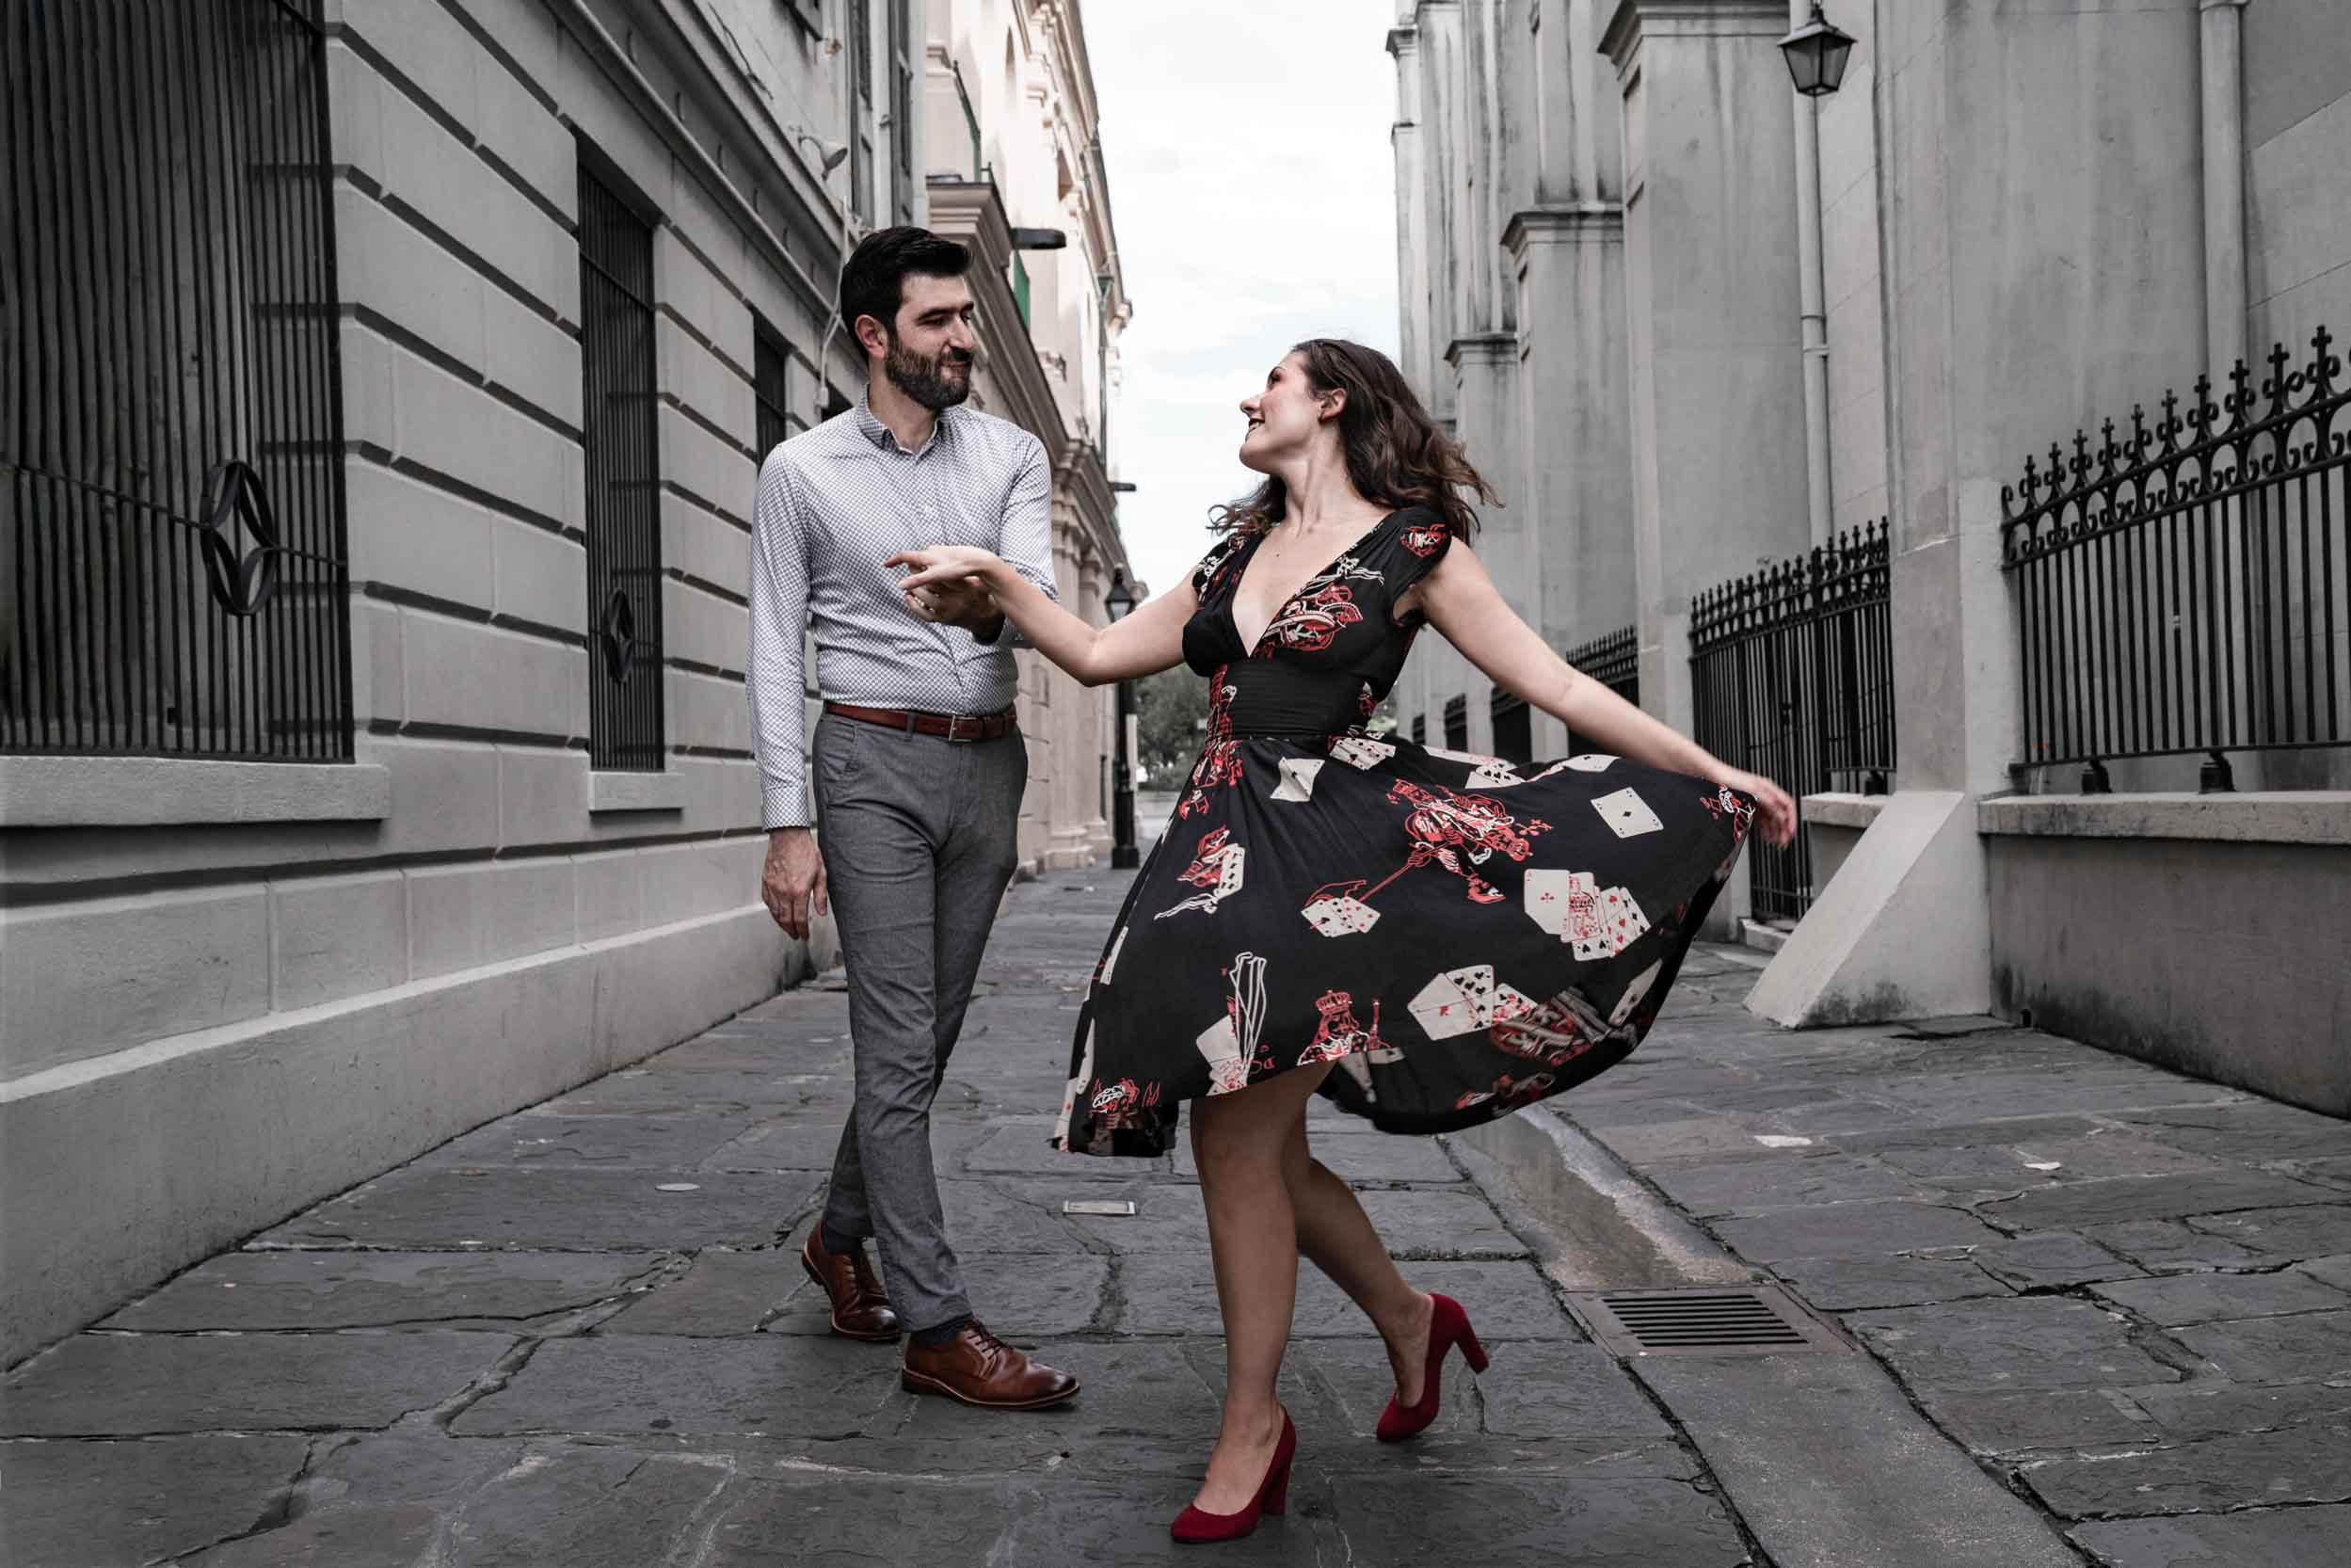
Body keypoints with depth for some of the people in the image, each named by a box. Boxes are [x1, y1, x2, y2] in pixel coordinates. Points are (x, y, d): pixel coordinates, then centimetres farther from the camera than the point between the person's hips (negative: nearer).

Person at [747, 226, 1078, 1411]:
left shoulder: (1012, 456, 7)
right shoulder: (803, 470, 0)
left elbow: (1038, 590, -10)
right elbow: (776, 653, -2)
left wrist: (989, 599, -36)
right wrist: (787, 826, -9)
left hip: (989, 761, 4)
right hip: (875, 761, -4)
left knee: (927, 1033, 12)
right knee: (901, 1047, -7)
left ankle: (843, 1237, 33)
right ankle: (937, 1328, -2)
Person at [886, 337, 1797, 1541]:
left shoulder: (1415, 547, 1)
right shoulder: (1239, 554, 19)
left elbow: (1560, 687, 1)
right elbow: (1099, 654, 21)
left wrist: (1714, 774, -3)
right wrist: (994, 577, 12)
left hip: (1330, 850, -6)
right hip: (1222, 847, 6)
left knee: (1236, 1138, -9)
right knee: (1266, 1149, 9)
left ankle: (1253, 1425, 10)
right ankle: (1408, 1320, 34)